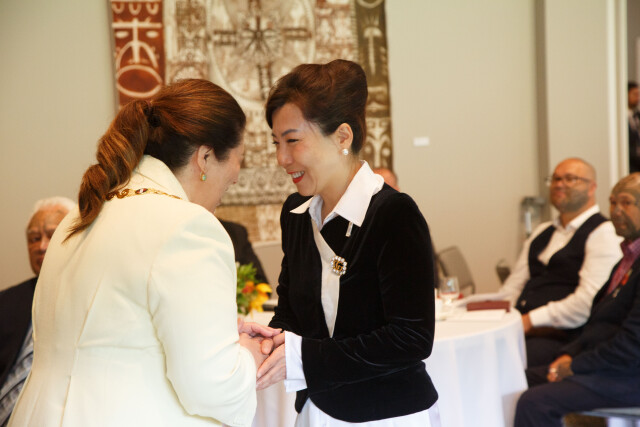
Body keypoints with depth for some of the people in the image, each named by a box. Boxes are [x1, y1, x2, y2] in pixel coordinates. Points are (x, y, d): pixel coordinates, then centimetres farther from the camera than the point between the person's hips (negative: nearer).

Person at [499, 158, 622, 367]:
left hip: (562, 338, -7)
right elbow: (513, 286, 22)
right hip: (520, 329, 7)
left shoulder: (604, 234, -2)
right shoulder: (541, 232, 25)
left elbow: (588, 302, -14)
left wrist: (531, 320, -15)